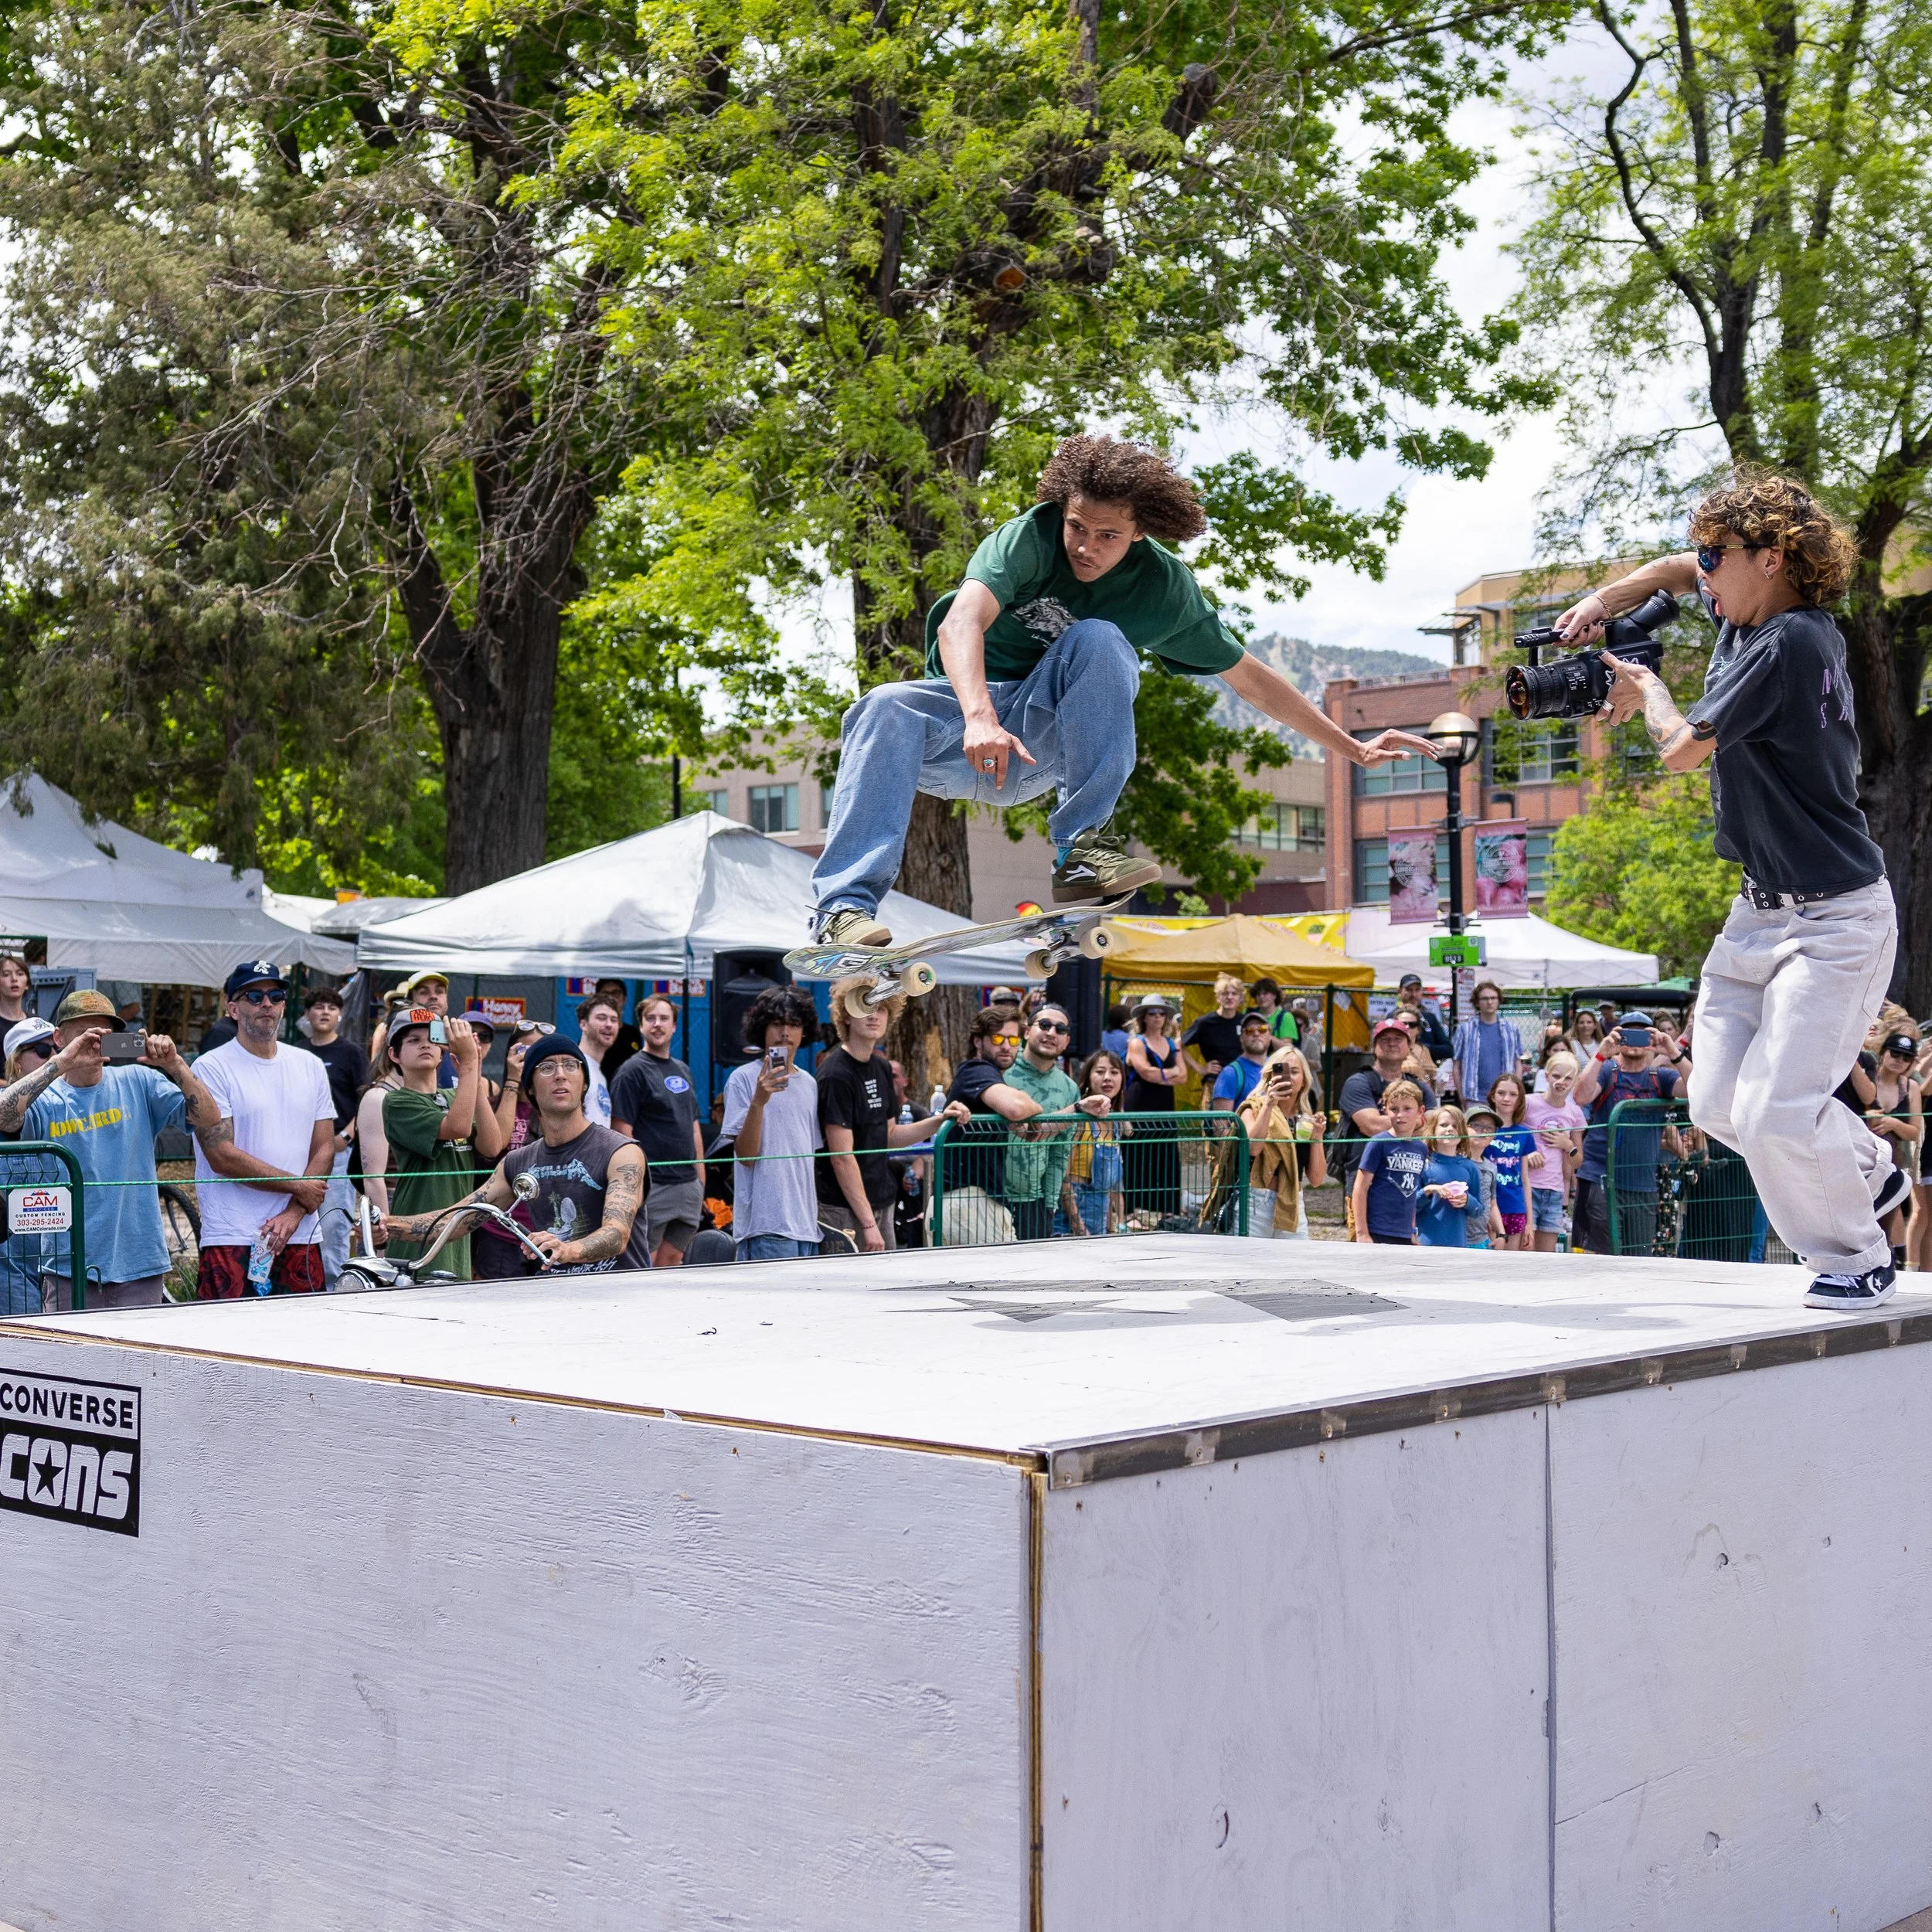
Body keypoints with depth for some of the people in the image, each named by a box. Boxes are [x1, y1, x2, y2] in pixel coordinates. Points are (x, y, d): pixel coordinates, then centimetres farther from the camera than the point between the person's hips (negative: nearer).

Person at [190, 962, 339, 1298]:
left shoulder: (310, 1066, 13)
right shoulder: (212, 1068, -2)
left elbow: (324, 1150, 9)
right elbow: (222, 1157, -10)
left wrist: (294, 1213, -6)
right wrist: (298, 1187, -6)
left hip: (302, 1240, 4)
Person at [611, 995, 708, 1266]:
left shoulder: (683, 1070, 16)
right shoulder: (633, 1071, -6)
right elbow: (622, 1131, -12)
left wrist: (701, 1179, 15)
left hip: (688, 1185, 7)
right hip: (652, 1187, -7)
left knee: (672, 1261, 10)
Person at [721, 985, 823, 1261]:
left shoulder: (809, 1084, 16)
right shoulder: (744, 1079, -4)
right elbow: (746, 1155, -11)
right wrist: (758, 1101, -24)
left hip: (807, 1226, 7)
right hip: (766, 1226, -7)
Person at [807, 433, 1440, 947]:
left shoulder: (1164, 587, -5)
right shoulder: (1031, 538, -15)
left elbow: (1250, 677, 7)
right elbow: (961, 623, -33)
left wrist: (1352, 748, 8)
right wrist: (980, 718, -52)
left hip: (1050, 740, 1)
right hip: (970, 706, -1)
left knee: (1097, 640, -27)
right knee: (888, 710, -35)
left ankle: (1082, 851, -30)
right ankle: (846, 906, -44)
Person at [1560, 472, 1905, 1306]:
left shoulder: (1788, 644, -21)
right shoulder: (1752, 616, 8)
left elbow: (1682, 748, -18)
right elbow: (1679, 568, 30)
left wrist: (1646, 688, 3)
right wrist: (1602, 601, 12)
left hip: (1833, 920, -9)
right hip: (1760, 909, 9)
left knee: (1775, 1112, -16)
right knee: (1719, 1103, 5)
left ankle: (1857, 1257, 8)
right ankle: (1870, 1174, 27)